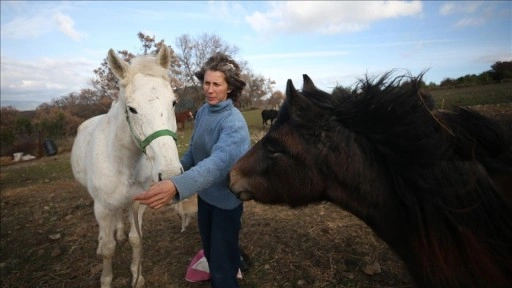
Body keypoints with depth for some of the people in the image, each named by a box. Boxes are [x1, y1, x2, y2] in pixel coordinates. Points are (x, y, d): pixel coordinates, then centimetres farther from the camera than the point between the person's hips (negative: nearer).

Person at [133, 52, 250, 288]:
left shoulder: (234, 123, -28)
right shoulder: (203, 111, -4)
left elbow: (218, 161, -45)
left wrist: (177, 186, -60)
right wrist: (177, 170, -1)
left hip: (226, 199, -7)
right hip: (205, 194, 8)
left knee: (222, 264, 6)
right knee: (210, 250, 29)